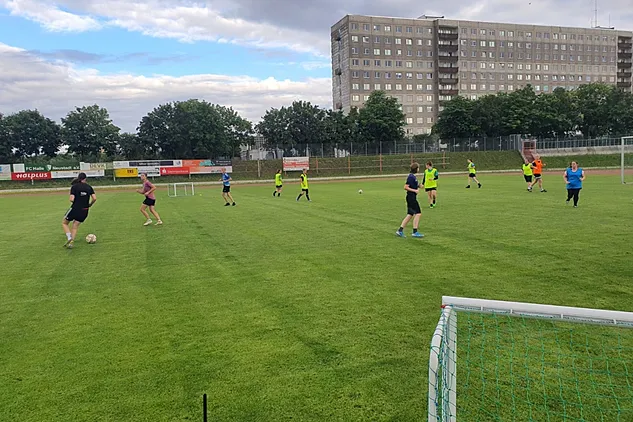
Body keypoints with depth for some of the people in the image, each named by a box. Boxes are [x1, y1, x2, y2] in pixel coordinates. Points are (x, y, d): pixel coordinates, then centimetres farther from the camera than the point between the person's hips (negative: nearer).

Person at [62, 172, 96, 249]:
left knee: (64, 223, 18)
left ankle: (69, 237, -2)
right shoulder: (89, 187, 2)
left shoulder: (74, 186, -7)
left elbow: (72, 199, -15)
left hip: (75, 208, -3)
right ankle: (71, 242, 6)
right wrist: (90, 204, 11)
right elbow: (94, 198, -6)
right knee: (75, 227, 16)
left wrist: (72, 201, 7)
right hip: (84, 211, 3)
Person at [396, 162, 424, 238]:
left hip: (412, 198, 10)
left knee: (410, 215, 10)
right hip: (411, 198, -10)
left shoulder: (413, 176, 15)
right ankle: (415, 232, -2)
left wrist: (418, 186, 10)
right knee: (418, 213, -7)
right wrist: (415, 190, -18)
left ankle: (400, 231, 11)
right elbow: (406, 187, -19)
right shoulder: (411, 177, -15)